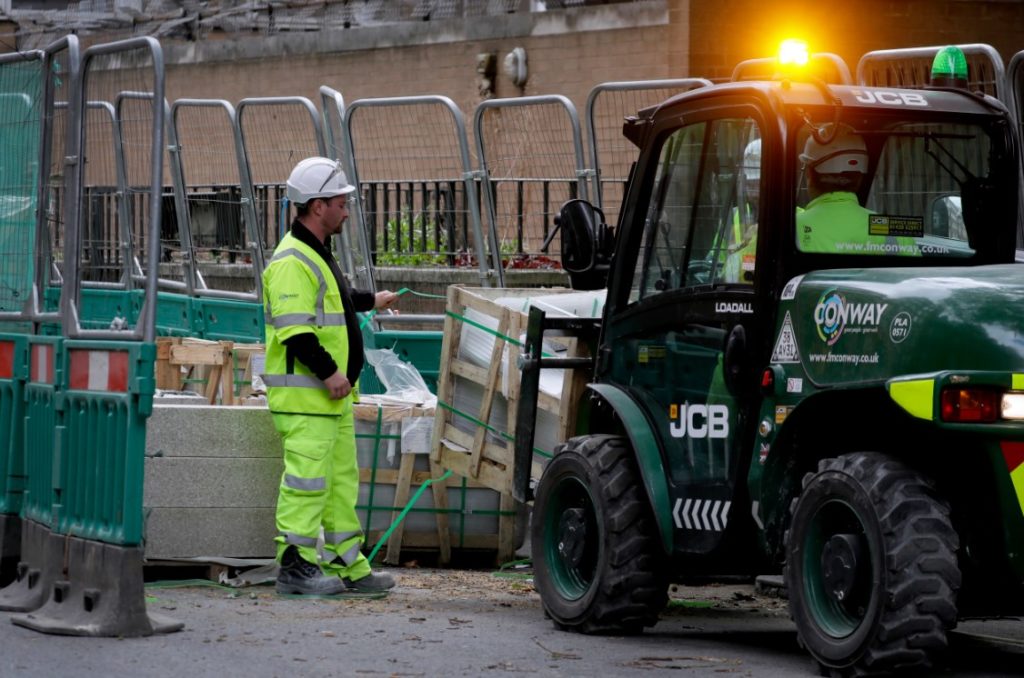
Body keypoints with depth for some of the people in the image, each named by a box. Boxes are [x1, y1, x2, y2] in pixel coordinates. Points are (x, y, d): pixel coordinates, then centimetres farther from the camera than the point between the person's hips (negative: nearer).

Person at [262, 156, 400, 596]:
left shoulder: (316, 255, 17)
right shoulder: (292, 261, -18)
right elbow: (294, 329, -25)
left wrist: (372, 301, 48)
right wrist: (328, 372, -24)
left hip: (331, 396, 11)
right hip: (303, 395, -11)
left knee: (341, 481, 13)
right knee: (307, 479, -9)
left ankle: (349, 567, 19)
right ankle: (295, 566, -4)